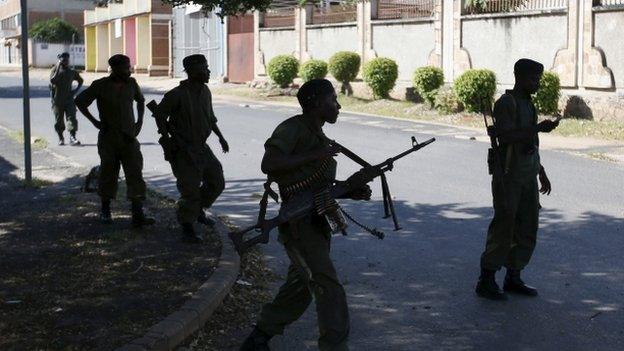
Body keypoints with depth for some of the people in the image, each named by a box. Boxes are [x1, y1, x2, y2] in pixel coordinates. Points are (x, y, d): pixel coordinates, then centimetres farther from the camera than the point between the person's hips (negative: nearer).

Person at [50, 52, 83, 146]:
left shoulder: (72, 72, 8)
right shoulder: (55, 70, 0)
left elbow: (80, 81, 23)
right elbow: (52, 81, -18)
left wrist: (76, 90, 7)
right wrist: (58, 69, -20)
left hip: (69, 98, 1)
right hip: (57, 99, -1)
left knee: (72, 118, -12)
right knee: (58, 120, 6)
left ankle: (72, 138, -16)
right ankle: (61, 138, 21)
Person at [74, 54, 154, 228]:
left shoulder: (131, 83, 3)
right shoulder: (101, 86, -8)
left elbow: (140, 100, 22)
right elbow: (80, 101, 0)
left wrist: (140, 121, 10)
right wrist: (94, 121, -5)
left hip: (129, 137, 2)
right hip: (109, 137, -2)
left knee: (135, 174, -9)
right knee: (108, 174, 7)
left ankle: (138, 215, -13)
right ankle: (105, 210, 26)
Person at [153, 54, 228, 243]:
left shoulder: (205, 91, 5)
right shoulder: (177, 95, -19)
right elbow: (159, 115, -12)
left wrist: (220, 137, 19)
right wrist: (176, 137, -14)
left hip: (202, 148, 8)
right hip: (184, 151, -8)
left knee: (217, 182, 11)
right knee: (190, 190, -7)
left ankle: (198, 211, 34)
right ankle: (187, 229, 7)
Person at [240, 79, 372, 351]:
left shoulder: (320, 137, 18)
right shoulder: (292, 129, -11)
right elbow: (269, 165, -25)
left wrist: (352, 192, 8)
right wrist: (314, 156, -22)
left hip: (318, 223, 10)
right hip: (299, 225, -10)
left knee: (299, 290, 17)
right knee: (329, 290, -15)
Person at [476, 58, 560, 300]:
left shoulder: (529, 104, 17)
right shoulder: (505, 103, -10)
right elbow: (505, 135, -24)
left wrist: (542, 173, 24)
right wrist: (538, 128, -29)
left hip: (528, 176, 8)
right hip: (509, 177, -8)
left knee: (527, 229, 9)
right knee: (503, 227, -7)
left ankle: (513, 278, 18)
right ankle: (486, 281, -1)